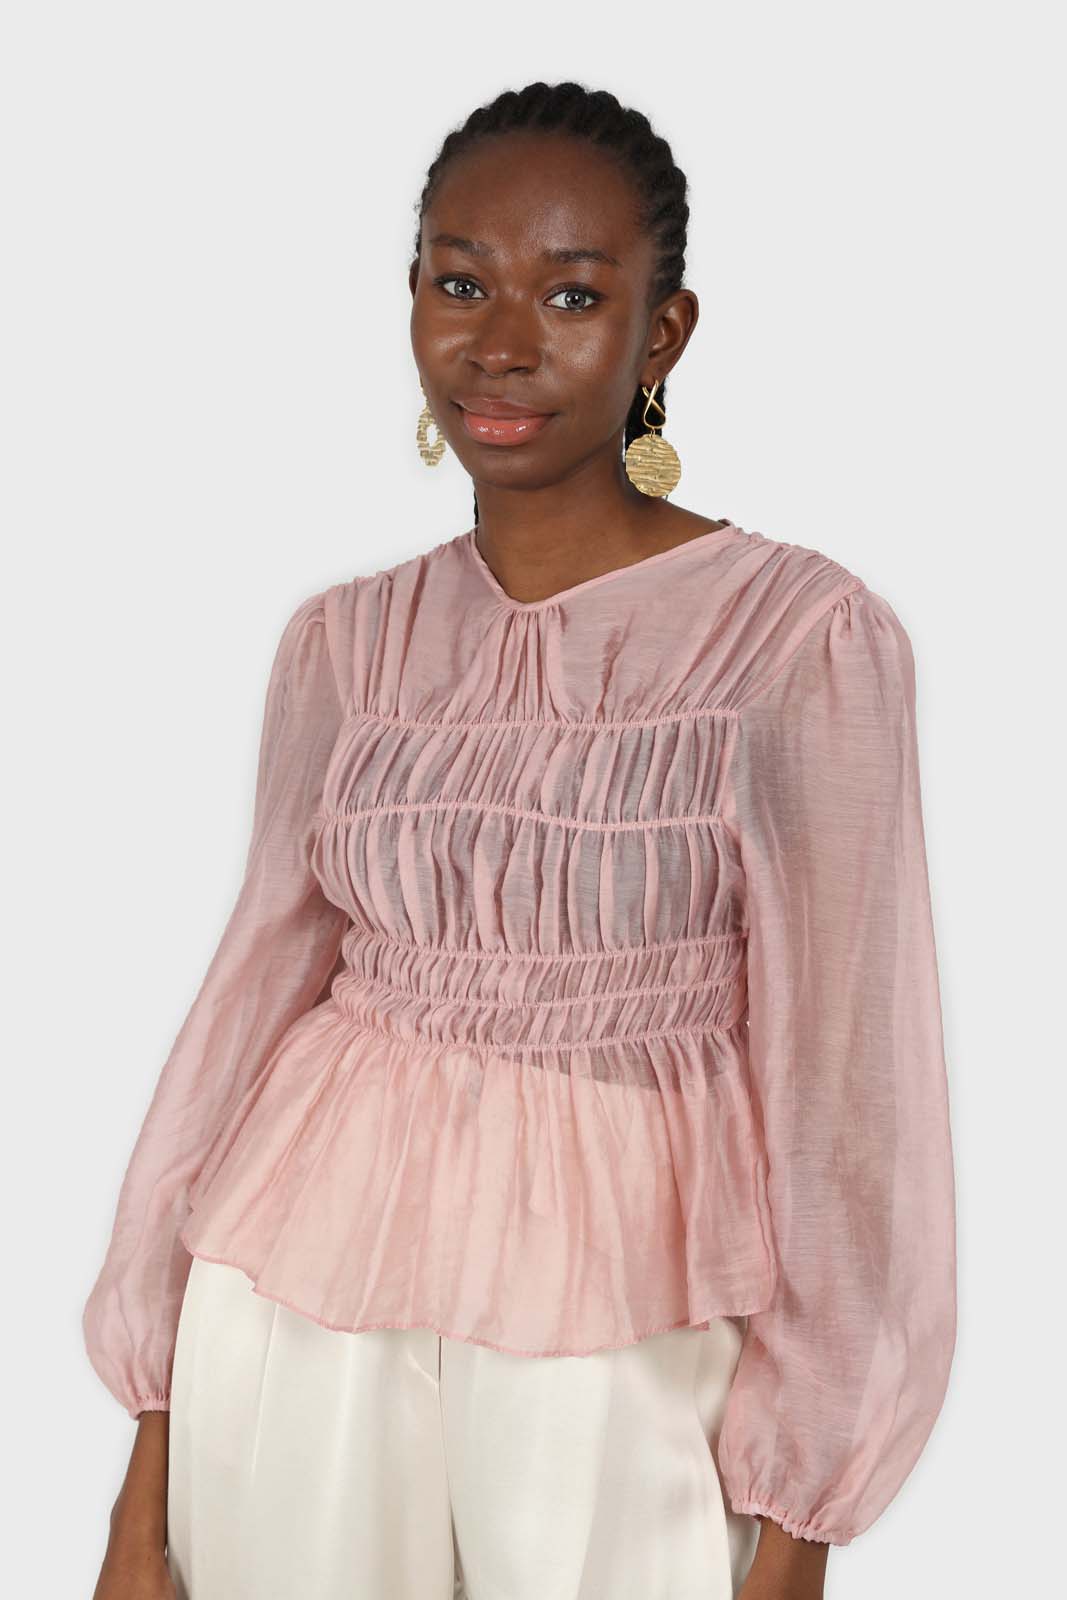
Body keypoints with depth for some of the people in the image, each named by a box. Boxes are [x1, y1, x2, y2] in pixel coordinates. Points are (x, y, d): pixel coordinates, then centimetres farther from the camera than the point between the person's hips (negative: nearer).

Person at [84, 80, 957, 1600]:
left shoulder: (808, 639, -10)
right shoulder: (346, 644, 3)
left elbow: (843, 1091, -8)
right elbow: (256, 996, 5)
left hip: (626, 1321, -3)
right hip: (301, 1295, 4)